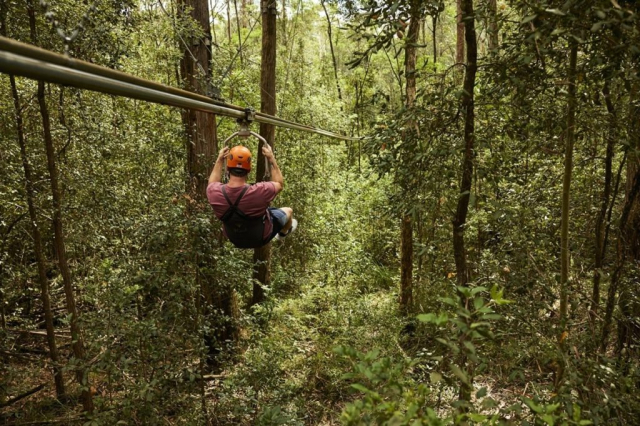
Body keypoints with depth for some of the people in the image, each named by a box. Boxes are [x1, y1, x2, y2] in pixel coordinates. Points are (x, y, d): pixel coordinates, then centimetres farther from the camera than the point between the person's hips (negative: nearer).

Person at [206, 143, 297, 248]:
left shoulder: (214, 193, -30)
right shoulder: (259, 192, -39)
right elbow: (279, 184, -15)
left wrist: (219, 160, 0)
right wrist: (272, 159, -11)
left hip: (235, 239, 3)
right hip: (261, 237, -2)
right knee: (288, 210, 24)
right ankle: (284, 231, 58)